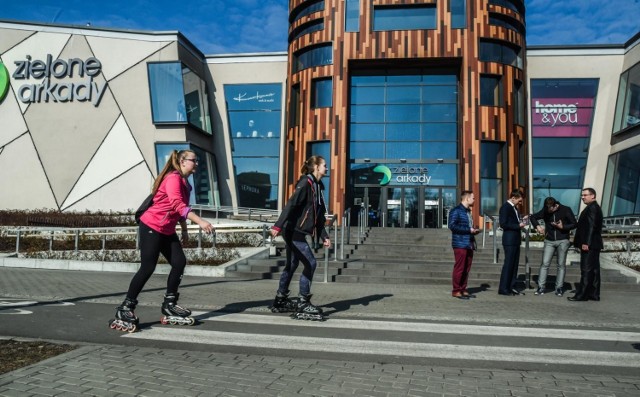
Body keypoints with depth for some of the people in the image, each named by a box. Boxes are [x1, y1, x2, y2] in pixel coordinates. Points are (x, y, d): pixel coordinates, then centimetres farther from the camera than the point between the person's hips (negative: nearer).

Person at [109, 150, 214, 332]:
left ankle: (169, 306, 11)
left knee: (179, 262, 1)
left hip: (167, 230, 9)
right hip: (151, 227, -9)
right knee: (147, 268, -9)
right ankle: (125, 309, 0)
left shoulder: (184, 182, 12)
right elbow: (177, 205, -32)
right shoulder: (173, 178, -18)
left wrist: (184, 230, 19)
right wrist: (200, 221, -38)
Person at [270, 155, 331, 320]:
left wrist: (324, 236, 15)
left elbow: (319, 216, 17)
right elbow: (291, 205, -23)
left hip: (298, 232, 9)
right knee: (310, 263, -9)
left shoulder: (317, 186, 14)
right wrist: (278, 226, -29)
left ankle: (280, 300, 28)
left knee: (292, 264, 16)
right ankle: (303, 304, 0)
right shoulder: (306, 183, -14)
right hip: (293, 230, -9)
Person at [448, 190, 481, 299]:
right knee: (459, 268, -5)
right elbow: (452, 225, -17)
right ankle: (456, 291, 1)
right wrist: (469, 230, -18)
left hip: (469, 244, 8)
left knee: (466, 269, 9)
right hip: (460, 244, -8)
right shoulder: (456, 211, -8)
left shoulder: (468, 211, 20)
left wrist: (474, 231, 7)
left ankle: (463, 290, 16)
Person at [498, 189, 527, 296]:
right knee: (508, 264, -6)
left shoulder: (514, 207, 16)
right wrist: (518, 225, -16)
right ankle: (503, 289, 0)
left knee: (514, 264, 10)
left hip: (516, 240, 9)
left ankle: (511, 287, 17)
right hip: (509, 240, -9)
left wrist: (521, 220, 5)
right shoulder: (505, 207, -12)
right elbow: (503, 224, -18)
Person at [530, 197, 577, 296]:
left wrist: (563, 227, -16)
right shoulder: (545, 211, 1)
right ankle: (541, 287, -2)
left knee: (561, 265, 3)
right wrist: (537, 226, -4)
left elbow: (574, 224, -3)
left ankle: (559, 288, 10)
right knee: (545, 263, -4)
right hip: (549, 241, 2)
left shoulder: (566, 210, -6)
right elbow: (533, 217, 12)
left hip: (562, 241, -2)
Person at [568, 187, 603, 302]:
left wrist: (586, 243, -22)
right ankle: (594, 294, 15)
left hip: (589, 245, -10)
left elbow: (591, 226, -20)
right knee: (593, 270, 11)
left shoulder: (592, 208, -13)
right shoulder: (594, 207, 18)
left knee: (586, 270, -7)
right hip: (593, 244, 10)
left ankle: (582, 295, -4)